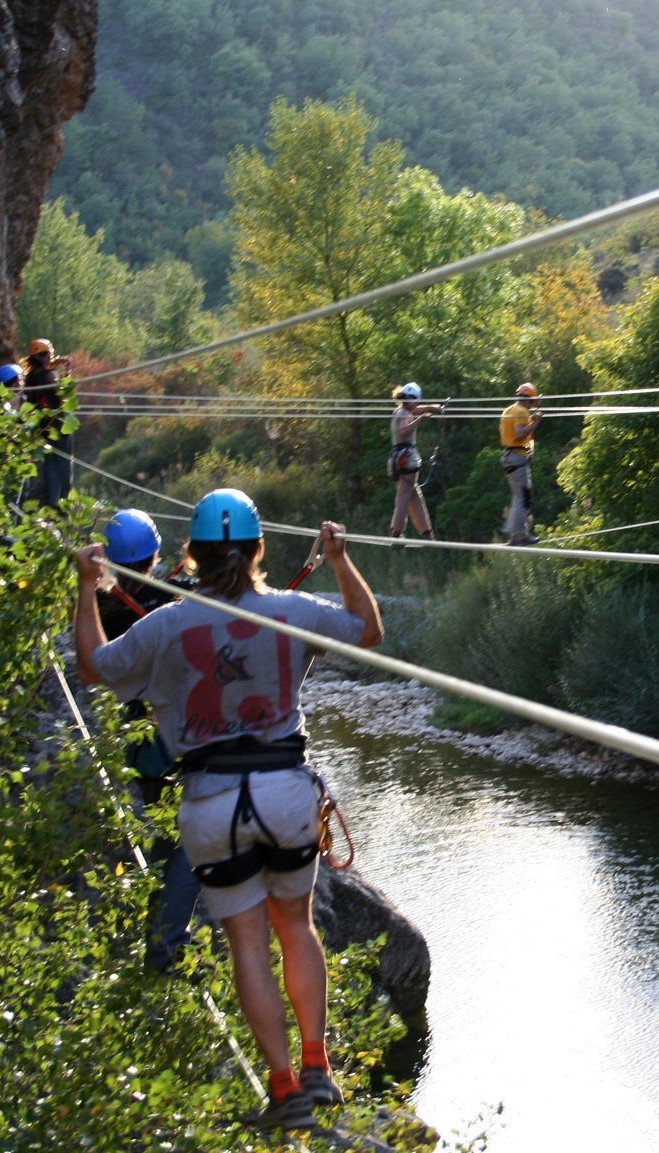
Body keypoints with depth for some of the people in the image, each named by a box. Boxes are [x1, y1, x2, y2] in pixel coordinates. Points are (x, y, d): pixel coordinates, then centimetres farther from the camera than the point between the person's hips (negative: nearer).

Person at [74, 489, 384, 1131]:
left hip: (211, 800, -1)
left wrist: (86, 588, 20)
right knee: (295, 924, 19)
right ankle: (316, 1068, 16)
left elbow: (93, 667, 10)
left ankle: (286, 1088, 5)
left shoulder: (166, 627, -8)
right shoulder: (292, 612, -4)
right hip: (286, 788, 1)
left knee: (248, 942, 5)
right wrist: (339, 558, 23)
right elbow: (370, 631, 14)